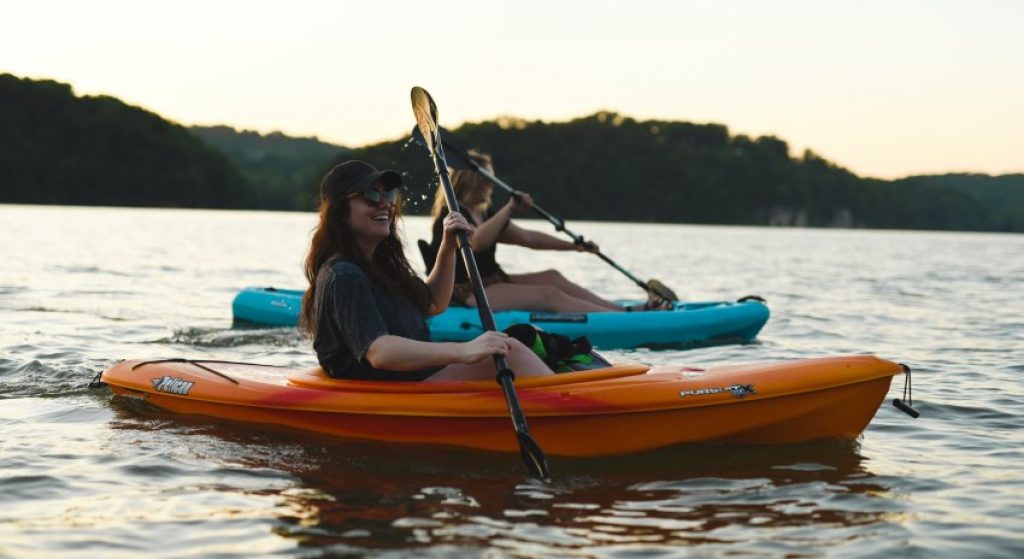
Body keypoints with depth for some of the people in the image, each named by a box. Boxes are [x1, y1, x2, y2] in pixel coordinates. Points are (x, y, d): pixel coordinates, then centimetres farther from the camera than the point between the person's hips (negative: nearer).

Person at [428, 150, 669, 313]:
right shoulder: (451, 215, -11)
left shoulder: (483, 215, 18)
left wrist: (572, 246, 9)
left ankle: (626, 310, -9)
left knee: (552, 277, -2)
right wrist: (509, 210, -31)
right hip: (466, 295, -10)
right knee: (549, 296, -20)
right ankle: (627, 319, -28)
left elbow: (527, 237, 17)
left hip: (492, 282, 10)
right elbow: (476, 242, -32)